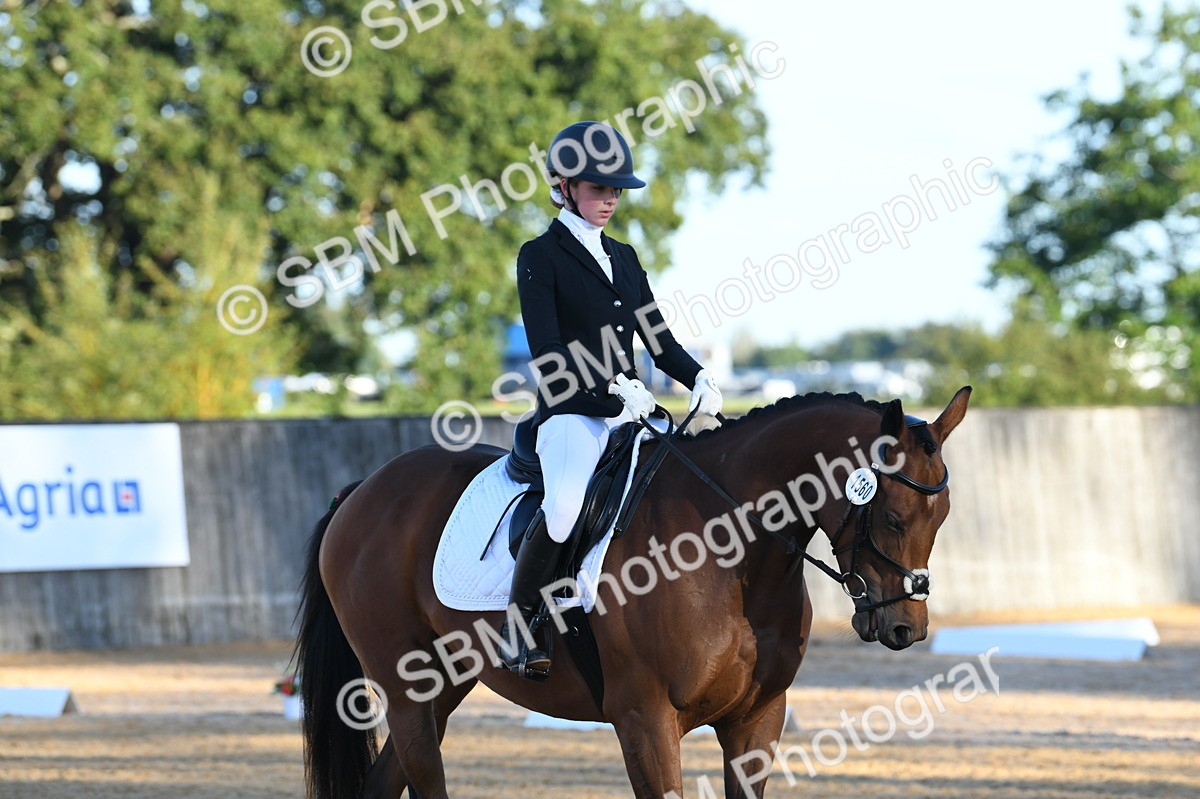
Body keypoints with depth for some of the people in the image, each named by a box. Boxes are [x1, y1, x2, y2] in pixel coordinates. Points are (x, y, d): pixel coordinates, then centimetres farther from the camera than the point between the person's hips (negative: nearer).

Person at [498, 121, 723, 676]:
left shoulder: (623, 257, 20)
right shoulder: (540, 257, 0)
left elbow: (657, 338, 21)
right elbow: (547, 353, -10)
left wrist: (698, 379, 0)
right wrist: (611, 391, -21)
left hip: (629, 412, 7)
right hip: (569, 411, -7)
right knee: (566, 504, -34)